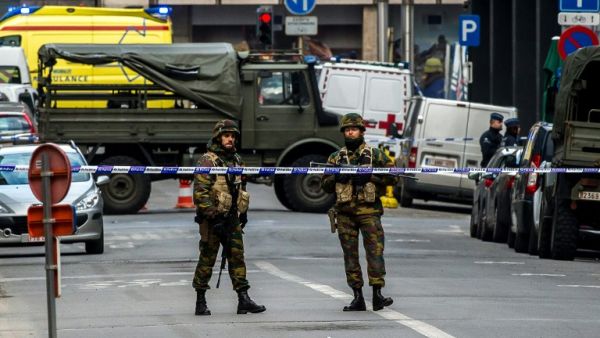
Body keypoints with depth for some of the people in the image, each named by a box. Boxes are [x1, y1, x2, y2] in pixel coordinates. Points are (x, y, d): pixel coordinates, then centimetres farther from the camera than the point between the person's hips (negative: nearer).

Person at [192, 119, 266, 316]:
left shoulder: (237, 160, 15)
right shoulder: (208, 160, -10)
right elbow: (200, 191, -16)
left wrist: (243, 211, 21)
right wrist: (212, 214, -21)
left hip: (232, 218, 7)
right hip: (213, 218, -7)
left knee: (237, 256, 4)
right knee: (207, 258, -1)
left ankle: (243, 299, 4)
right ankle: (200, 302, 6)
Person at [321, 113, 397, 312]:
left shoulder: (375, 155, 7)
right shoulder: (335, 158, 16)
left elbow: (392, 176, 2)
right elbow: (325, 185, 16)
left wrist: (369, 176, -11)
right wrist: (337, 177, -5)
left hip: (369, 211, -3)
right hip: (345, 212, 3)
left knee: (375, 251, -12)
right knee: (350, 255, 2)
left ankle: (377, 294, -13)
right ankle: (357, 298, 5)